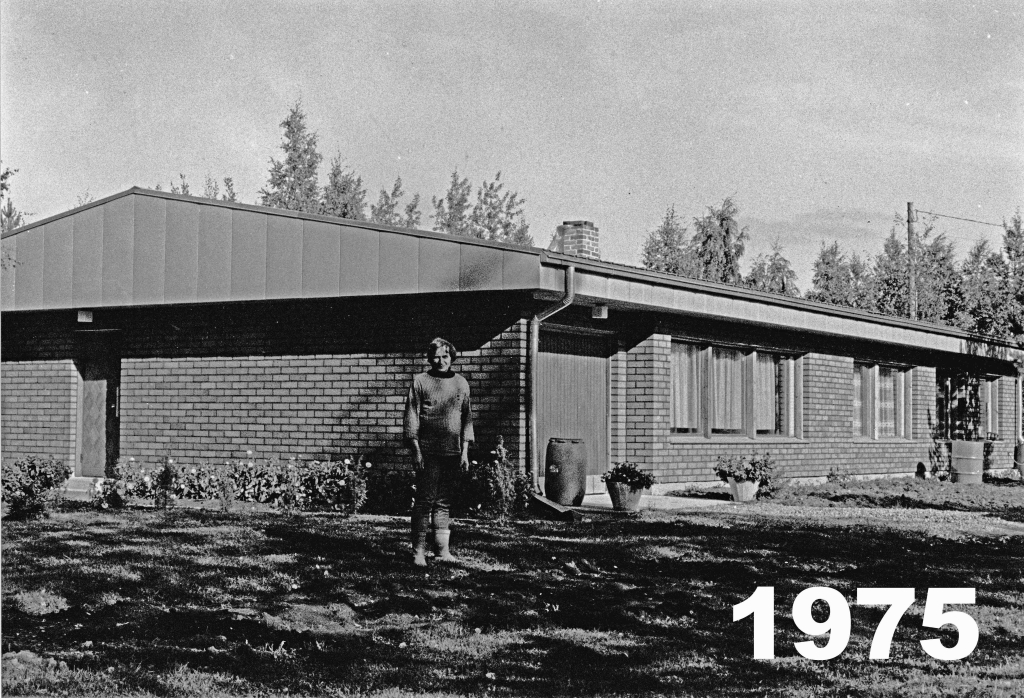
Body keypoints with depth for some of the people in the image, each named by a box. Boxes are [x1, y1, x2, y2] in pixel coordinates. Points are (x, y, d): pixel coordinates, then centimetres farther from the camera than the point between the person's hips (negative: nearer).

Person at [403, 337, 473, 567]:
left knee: (444, 502, 7)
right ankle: (418, 551, -2)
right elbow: (411, 416, -1)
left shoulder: (461, 384, 12)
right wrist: (415, 450, -8)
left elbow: (466, 418, 14)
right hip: (427, 451, -3)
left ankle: (442, 549, 11)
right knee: (425, 500, -6)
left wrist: (465, 451, 8)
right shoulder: (420, 381, 1)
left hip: (452, 452, 4)